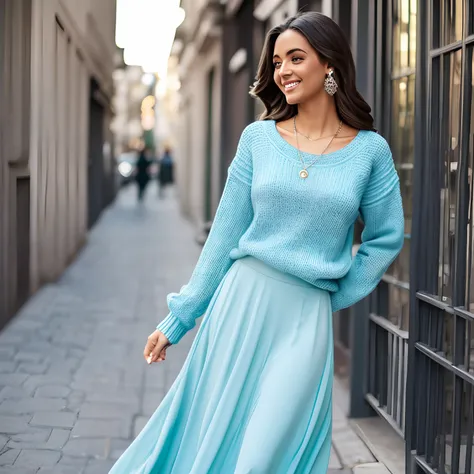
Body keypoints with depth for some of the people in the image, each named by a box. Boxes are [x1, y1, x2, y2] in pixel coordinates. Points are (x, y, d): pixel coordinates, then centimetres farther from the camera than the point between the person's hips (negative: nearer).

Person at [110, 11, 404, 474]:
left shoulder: (370, 150, 0)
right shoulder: (258, 138, 2)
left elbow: (385, 239, 9)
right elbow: (225, 234, 5)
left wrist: (334, 297, 2)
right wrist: (177, 320, 5)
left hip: (306, 320, -1)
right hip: (240, 302, 2)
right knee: (208, 437, 10)